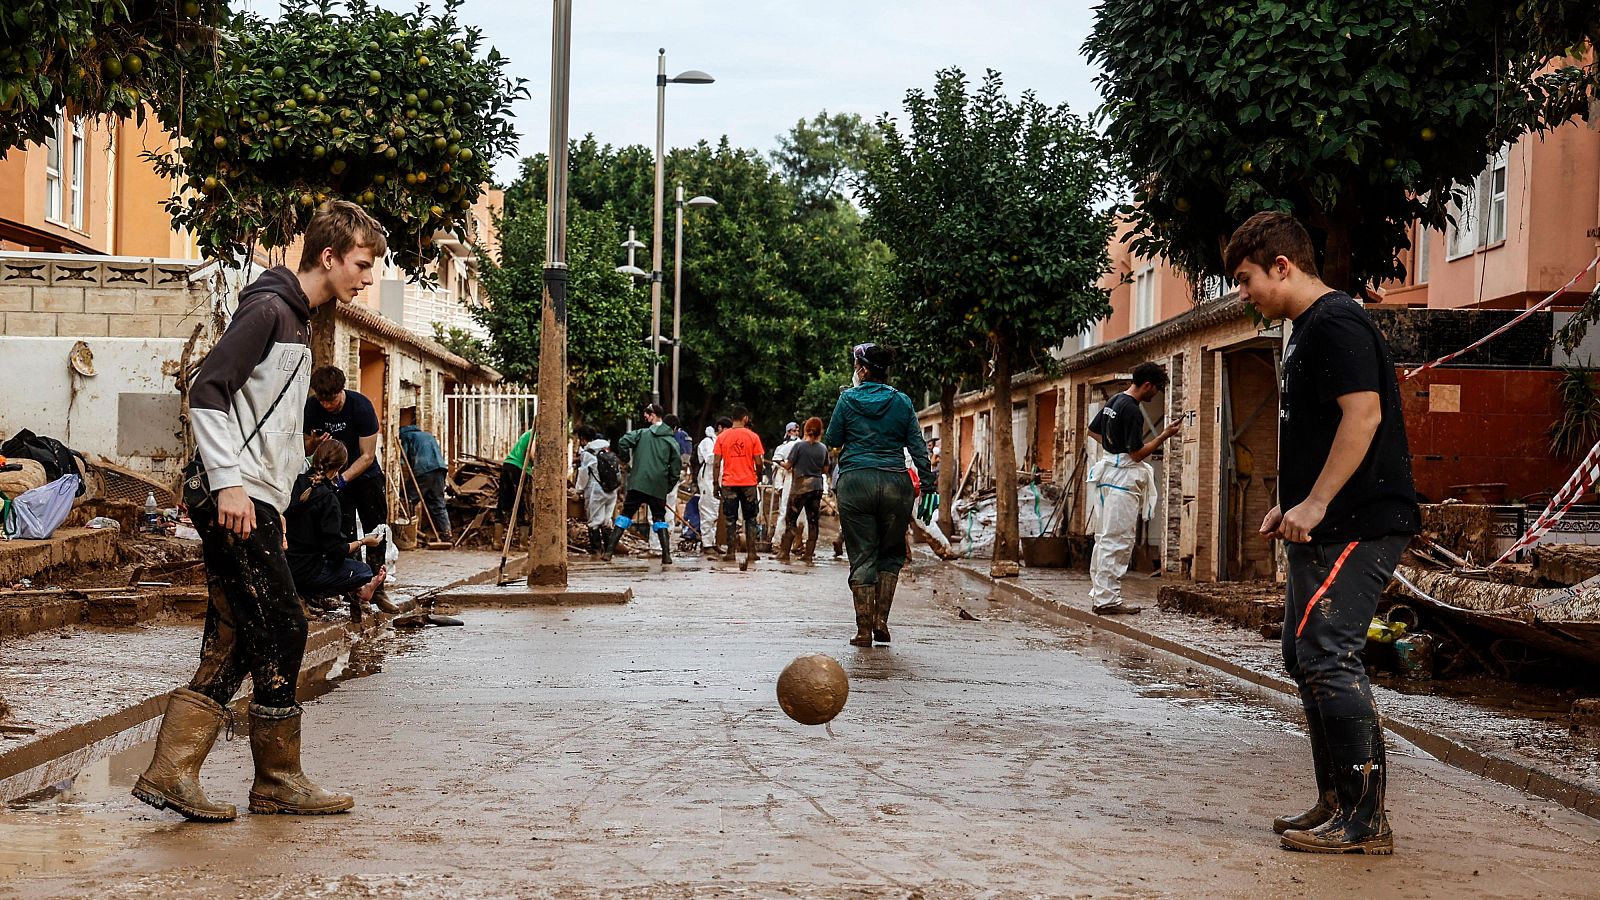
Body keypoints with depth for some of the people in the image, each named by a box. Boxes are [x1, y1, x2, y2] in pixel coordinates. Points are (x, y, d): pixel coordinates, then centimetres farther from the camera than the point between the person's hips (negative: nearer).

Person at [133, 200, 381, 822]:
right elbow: (206, 393, -17)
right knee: (282, 632, -6)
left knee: (234, 644, 6)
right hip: (234, 498, -10)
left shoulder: (298, 320, 21)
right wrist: (229, 482, -22)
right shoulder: (268, 308, -9)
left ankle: (170, 773, 6)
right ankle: (278, 782, 4)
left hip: (253, 499, 10)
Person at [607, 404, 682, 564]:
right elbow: (677, 462, -1)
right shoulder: (670, 440, 6)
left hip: (638, 483, -1)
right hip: (659, 487, 1)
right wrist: (670, 486, 7)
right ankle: (667, 556, 2)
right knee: (659, 519, 13)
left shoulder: (641, 434, 3)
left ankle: (609, 552, 1)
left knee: (625, 515, 8)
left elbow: (622, 443, -10)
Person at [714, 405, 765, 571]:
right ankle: (751, 553, 5)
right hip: (749, 483, 0)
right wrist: (759, 479, 13)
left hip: (729, 483, 0)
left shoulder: (722, 437, 0)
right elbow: (758, 463, -3)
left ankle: (731, 552, 5)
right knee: (750, 520, 9)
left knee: (730, 520, 7)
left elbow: (717, 463, -2)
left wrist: (716, 484, 5)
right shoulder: (753, 437, -3)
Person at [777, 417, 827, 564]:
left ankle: (784, 553, 2)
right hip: (816, 487, 4)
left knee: (790, 520, 4)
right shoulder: (823, 449, 2)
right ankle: (809, 555, 8)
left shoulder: (799, 445, -10)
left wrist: (781, 463, 14)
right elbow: (825, 469, 11)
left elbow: (788, 465, -7)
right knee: (813, 522, 8)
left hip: (800, 487, -4)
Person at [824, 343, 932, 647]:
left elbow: (832, 440, 8)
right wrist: (926, 478, 8)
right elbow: (917, 445, 3)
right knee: (891, 553, 16)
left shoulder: (848, 399, 1)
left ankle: (864, 629, 2)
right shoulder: (902, 402, 5)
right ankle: (881, 619, 7)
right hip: (895, 483, 1)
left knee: (862, 557, 3)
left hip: (855, 482, -1)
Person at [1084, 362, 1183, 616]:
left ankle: (1099, 594, 16)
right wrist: (1165, 435, -13)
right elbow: (1137, 453, -18)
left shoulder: (1113, 401, 11)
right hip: (1124, 476, -10)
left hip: (1107, 469, 10)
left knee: (1104, 537, 12)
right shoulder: (1133, 411, -18)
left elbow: (1093, 431, 23)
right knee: (1117, 540, -8)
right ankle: (1107, 599, -8)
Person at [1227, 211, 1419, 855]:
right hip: (1324, 528, 11)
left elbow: (1364, 414, -23)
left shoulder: (1335, 323, -13)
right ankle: (1335, 804, 21)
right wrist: (1290, 505, 18)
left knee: (1328, 659, -13)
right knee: (1305, 657, 13)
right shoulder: (1306, 331, 20)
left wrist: (1315, 503, -24)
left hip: (1357, 526, -11)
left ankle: (1365, 820, -8)